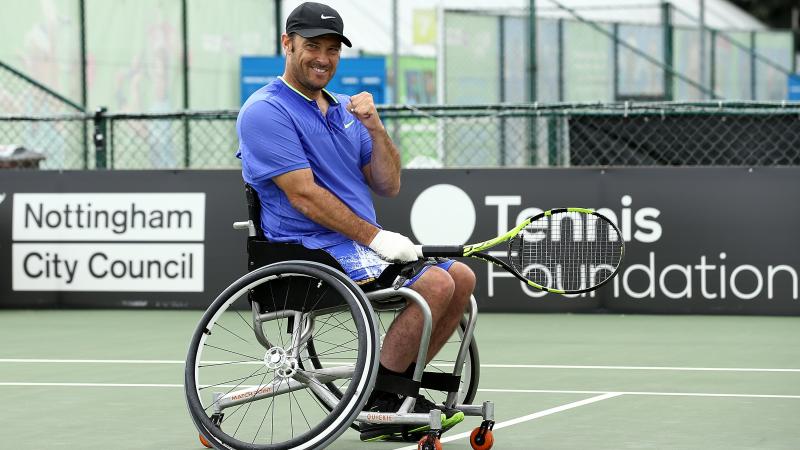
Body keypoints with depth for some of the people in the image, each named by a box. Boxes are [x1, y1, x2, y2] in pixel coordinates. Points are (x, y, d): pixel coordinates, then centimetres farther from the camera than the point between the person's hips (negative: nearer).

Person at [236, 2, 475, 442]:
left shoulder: (344, 109, 17)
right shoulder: (265, 111, -10)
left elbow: (388, 186, 12)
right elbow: (304, 196, -17)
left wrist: (374, 128, -5)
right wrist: (377, 238, -18)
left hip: (359, 247, 9)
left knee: (461, 277, 3)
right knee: (434, 282, -23)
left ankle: (397, 391, 8)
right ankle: (377, 402, -14)